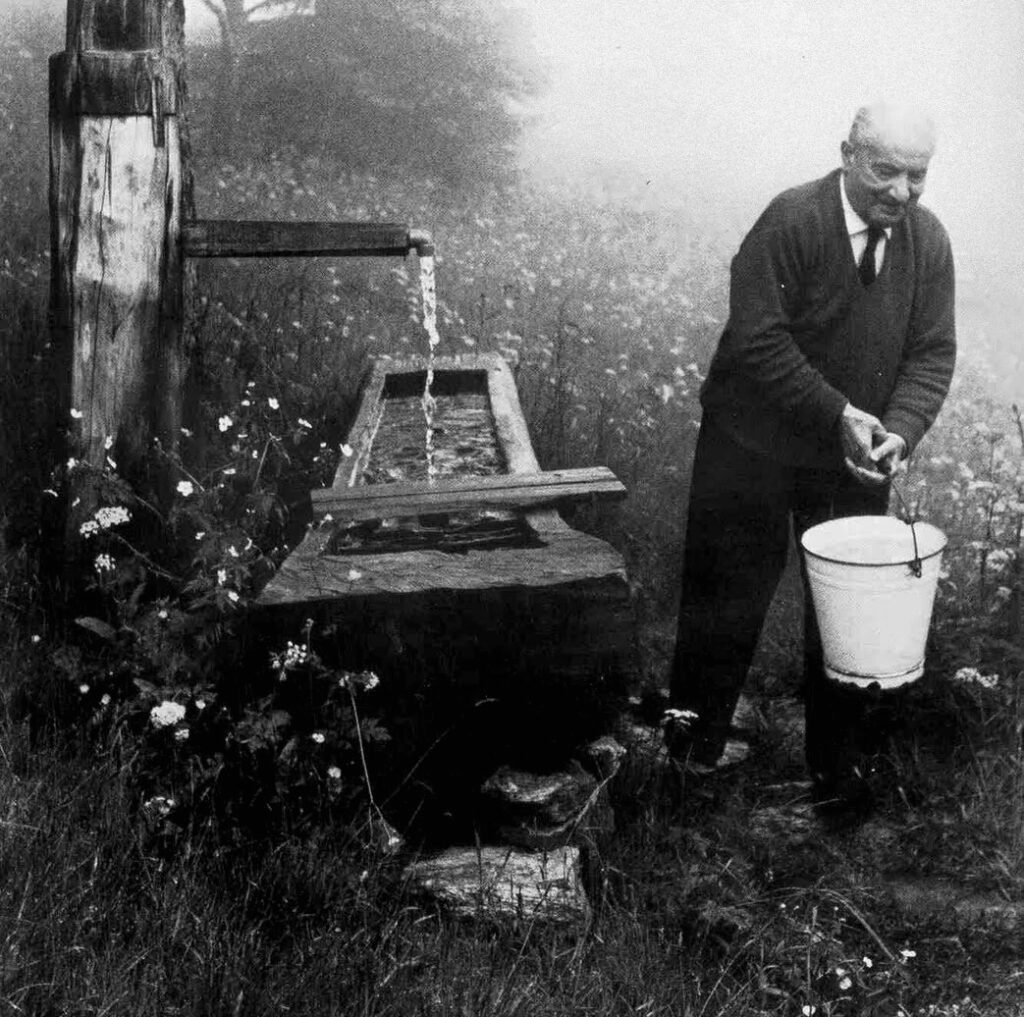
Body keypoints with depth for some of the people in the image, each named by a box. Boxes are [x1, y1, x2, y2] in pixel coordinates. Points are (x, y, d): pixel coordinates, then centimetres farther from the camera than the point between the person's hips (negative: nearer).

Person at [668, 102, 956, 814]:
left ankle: (836, 764, 24)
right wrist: (838, 415, -27)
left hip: (857, 461, 4)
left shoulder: (928, 240, -3)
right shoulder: (791, 221, -19)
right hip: (755, 449, -4)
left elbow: (933, 353, -2)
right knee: (727, 601, 6)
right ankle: (695, 746, 24)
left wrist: (898, 432, -20)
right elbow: (757, 340, -23)